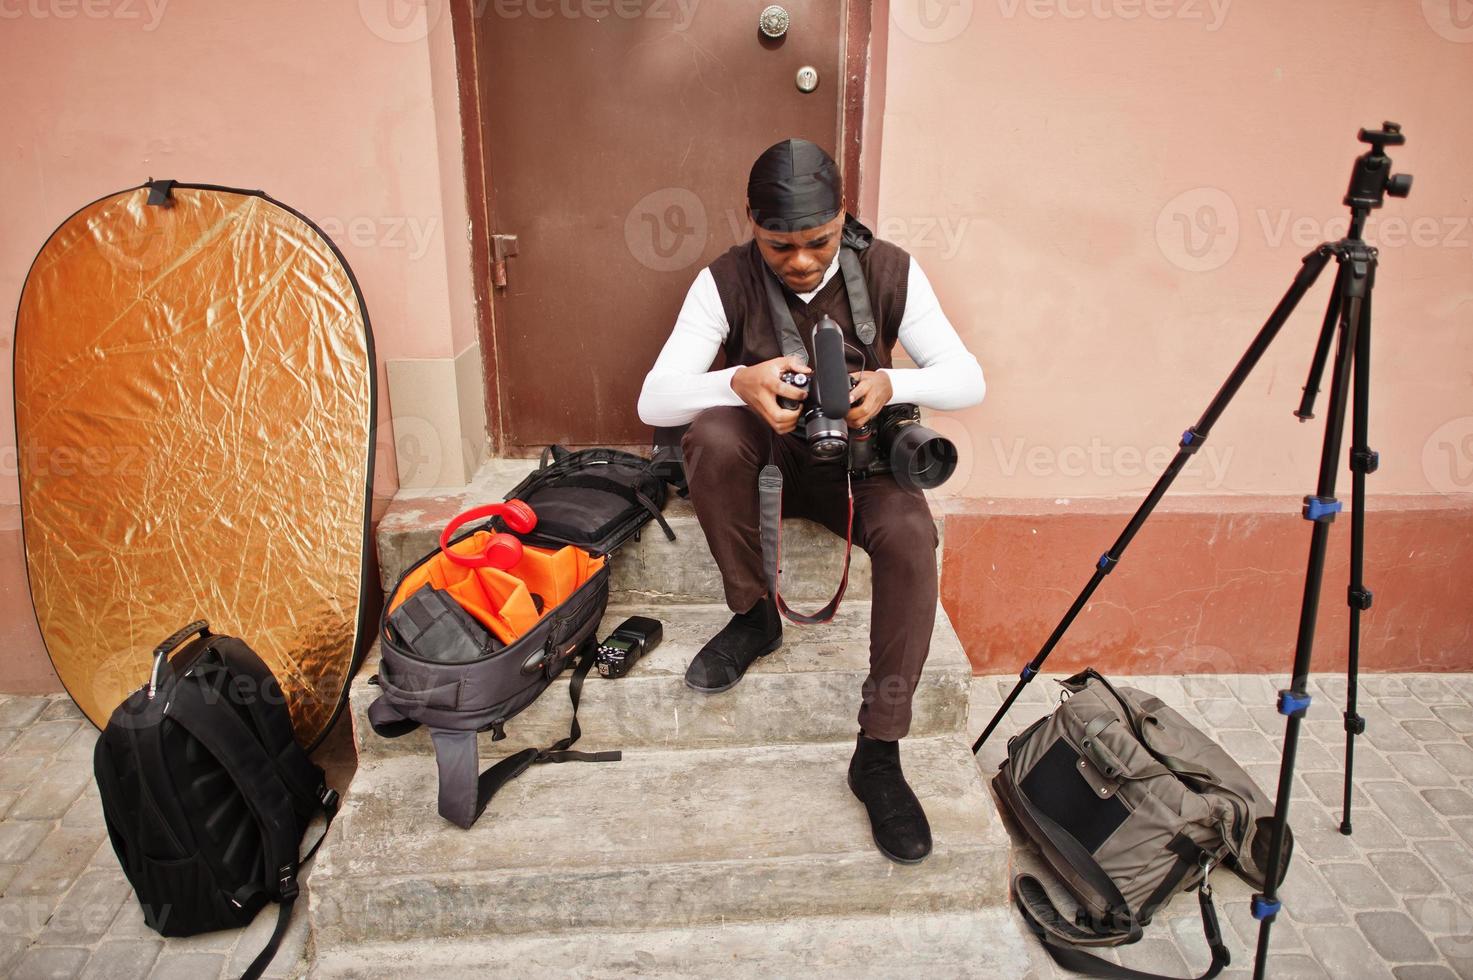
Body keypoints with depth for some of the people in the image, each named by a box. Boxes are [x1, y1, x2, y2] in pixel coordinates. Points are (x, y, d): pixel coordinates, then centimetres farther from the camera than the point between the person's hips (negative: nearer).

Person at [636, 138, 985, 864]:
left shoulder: (889, 271, -9)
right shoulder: (726, 280, -12)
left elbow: (968, 379, -12)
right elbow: (653, 400, -21)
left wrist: (890, 384, -34)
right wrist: (739, 382, -42)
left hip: (856, 458, 0)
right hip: (764, 456, 0)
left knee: (910, 536, -31)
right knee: (710, 434, -34)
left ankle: (878, 754, -19)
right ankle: (752, 615, -12)